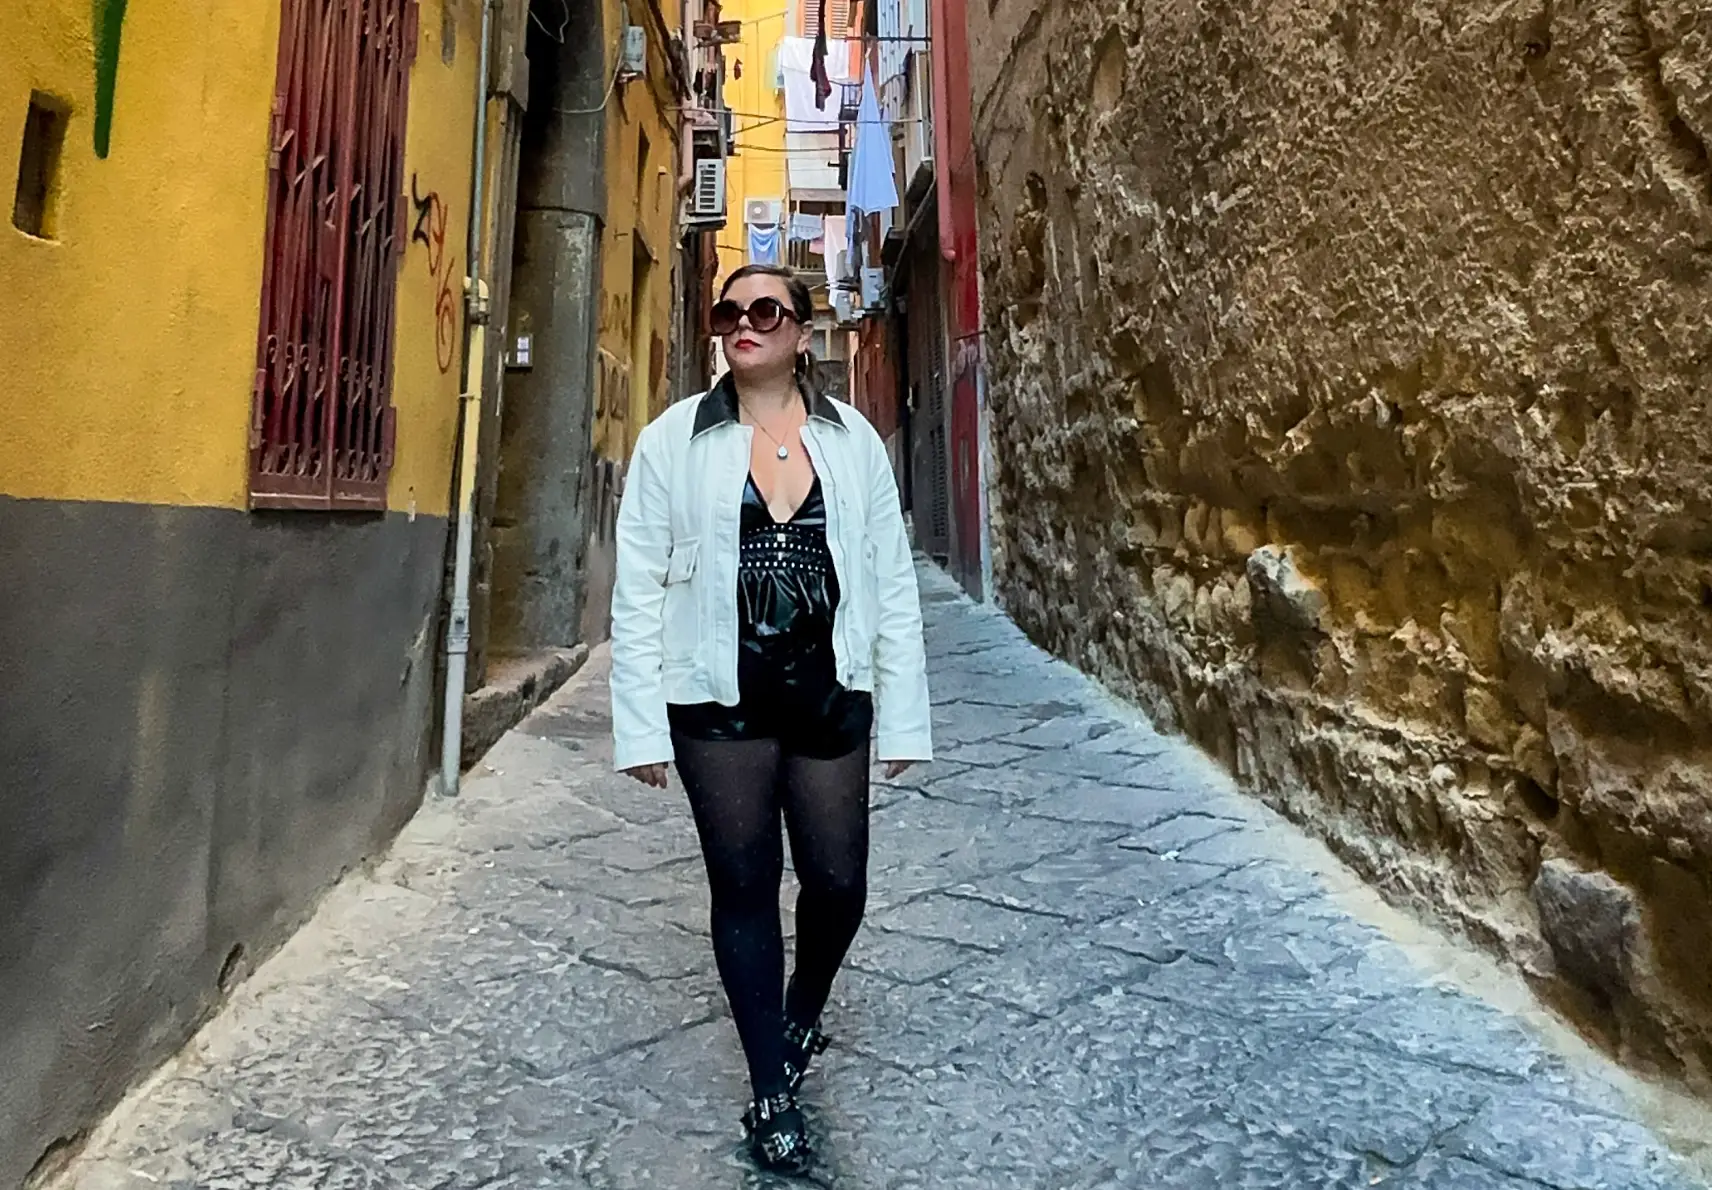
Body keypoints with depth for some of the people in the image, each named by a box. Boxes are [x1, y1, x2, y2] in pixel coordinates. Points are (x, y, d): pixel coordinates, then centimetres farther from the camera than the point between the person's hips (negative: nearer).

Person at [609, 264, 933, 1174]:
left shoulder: (853, 440, 4)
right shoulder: (673, 441, 0)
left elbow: (892, 584, 3)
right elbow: (638, 588, -2)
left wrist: (902, 716, 1)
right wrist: (641, 723, -5)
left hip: (829, 694, 2)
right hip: (720, 700, -1)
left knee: (838, 884, 8)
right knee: (744, 889, 9)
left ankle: (801, 1014, 43)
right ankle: (773, 1091, 31)